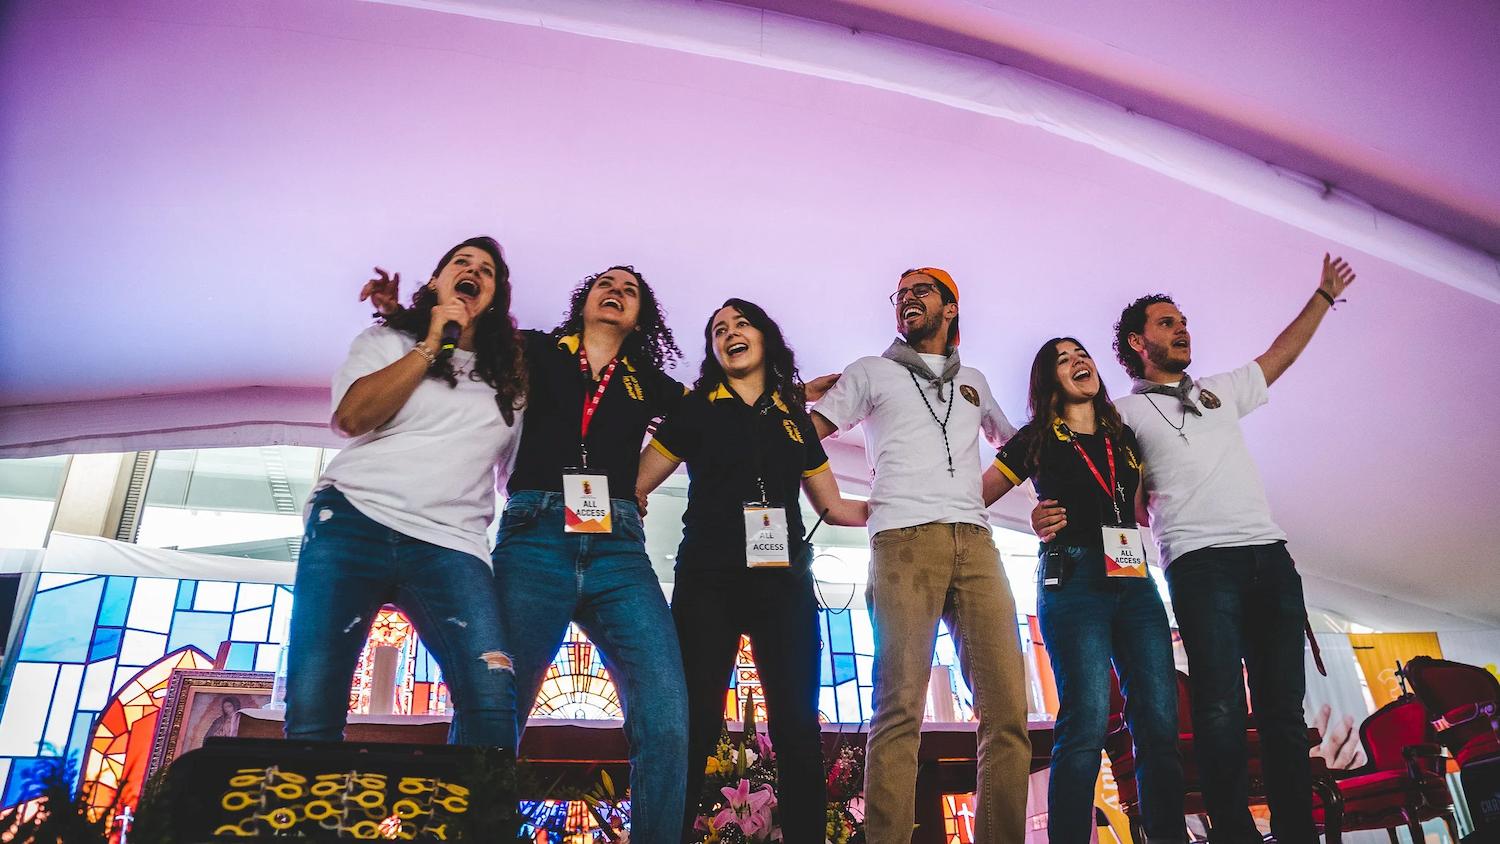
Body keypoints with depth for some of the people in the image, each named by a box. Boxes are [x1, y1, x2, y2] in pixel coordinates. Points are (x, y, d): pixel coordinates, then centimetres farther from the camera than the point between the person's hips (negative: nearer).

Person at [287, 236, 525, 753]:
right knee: (311, 703, -12)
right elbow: (352, 417, -2)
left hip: (449, 543, 1)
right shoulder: (388, 339, 18)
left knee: (492, 693, -24)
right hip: (354, 521, 0)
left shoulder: (510, 378, 23)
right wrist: (431, 343, 0)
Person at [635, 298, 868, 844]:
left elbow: (833, 507, 19)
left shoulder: (795, 418, 17)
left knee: (797, 724, -3)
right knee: (695, 723, -5)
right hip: (708, 581, -2)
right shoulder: (696, 409, 10)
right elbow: (636, 486, 7)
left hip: (784, 582, 2)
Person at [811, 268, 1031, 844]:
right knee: (900, 707, -13)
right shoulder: (872, 371, 19)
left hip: (974, 540, 4)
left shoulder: (972, 381, 29)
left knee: (1007, 707, -6)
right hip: (903, 540, -3)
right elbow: (805, 434, 12)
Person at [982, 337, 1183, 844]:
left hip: (1135, 581, 5)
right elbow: (974, 498, 10)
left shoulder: (1124, 438, 20)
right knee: (1087, 722, -13)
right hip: (1074, 579, -4)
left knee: (1160, 722, -2)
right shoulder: (1036, 440, 9)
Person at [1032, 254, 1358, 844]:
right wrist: (1053, 517, -19)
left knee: (1283, 707, 4)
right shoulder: (1124, 415, 8)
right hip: (1200, 564, -5)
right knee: (1221, 707, -13)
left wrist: (1324, 295, 44)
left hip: (1270, 556, 5)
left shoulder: (1220, 391, 25)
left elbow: (1281, 354, 38)